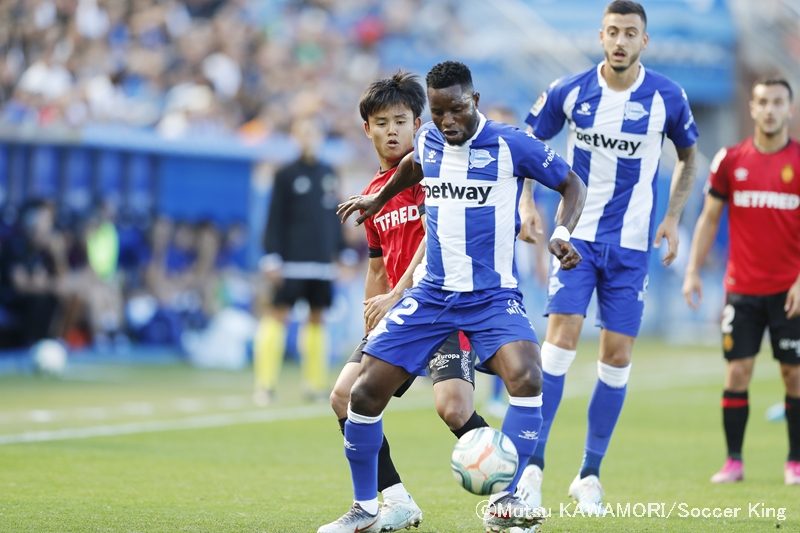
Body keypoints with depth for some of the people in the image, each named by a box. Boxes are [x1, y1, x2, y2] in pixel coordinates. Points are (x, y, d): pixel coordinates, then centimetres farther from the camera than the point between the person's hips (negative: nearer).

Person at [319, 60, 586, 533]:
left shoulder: (512, 145, -10)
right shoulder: (428, 141, 3)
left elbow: (572, 184, 0)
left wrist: (562, 234, -16)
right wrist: (380, 198, 37)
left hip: (493, 296, -4)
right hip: (432, 295, 4)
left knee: (526, 377, -31)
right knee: (366, 392, -5)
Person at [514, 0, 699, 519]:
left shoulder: (668, 97, -5)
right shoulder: (569, 92, -5)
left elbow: (688, 156, 13)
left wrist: (673, 218, 4)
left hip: (632, 244, 1)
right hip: (576, 237, -1)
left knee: (617, 357, 0)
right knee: (561, 340, -14)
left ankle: (590, 475, 12)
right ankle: (533, 467, -11)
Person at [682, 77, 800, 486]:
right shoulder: (731, 160, 3)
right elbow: (709, 218, 9)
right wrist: (693, 272, 2)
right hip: (742, 287, 1)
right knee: (737, 371, -3)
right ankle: (733, 461, 4)